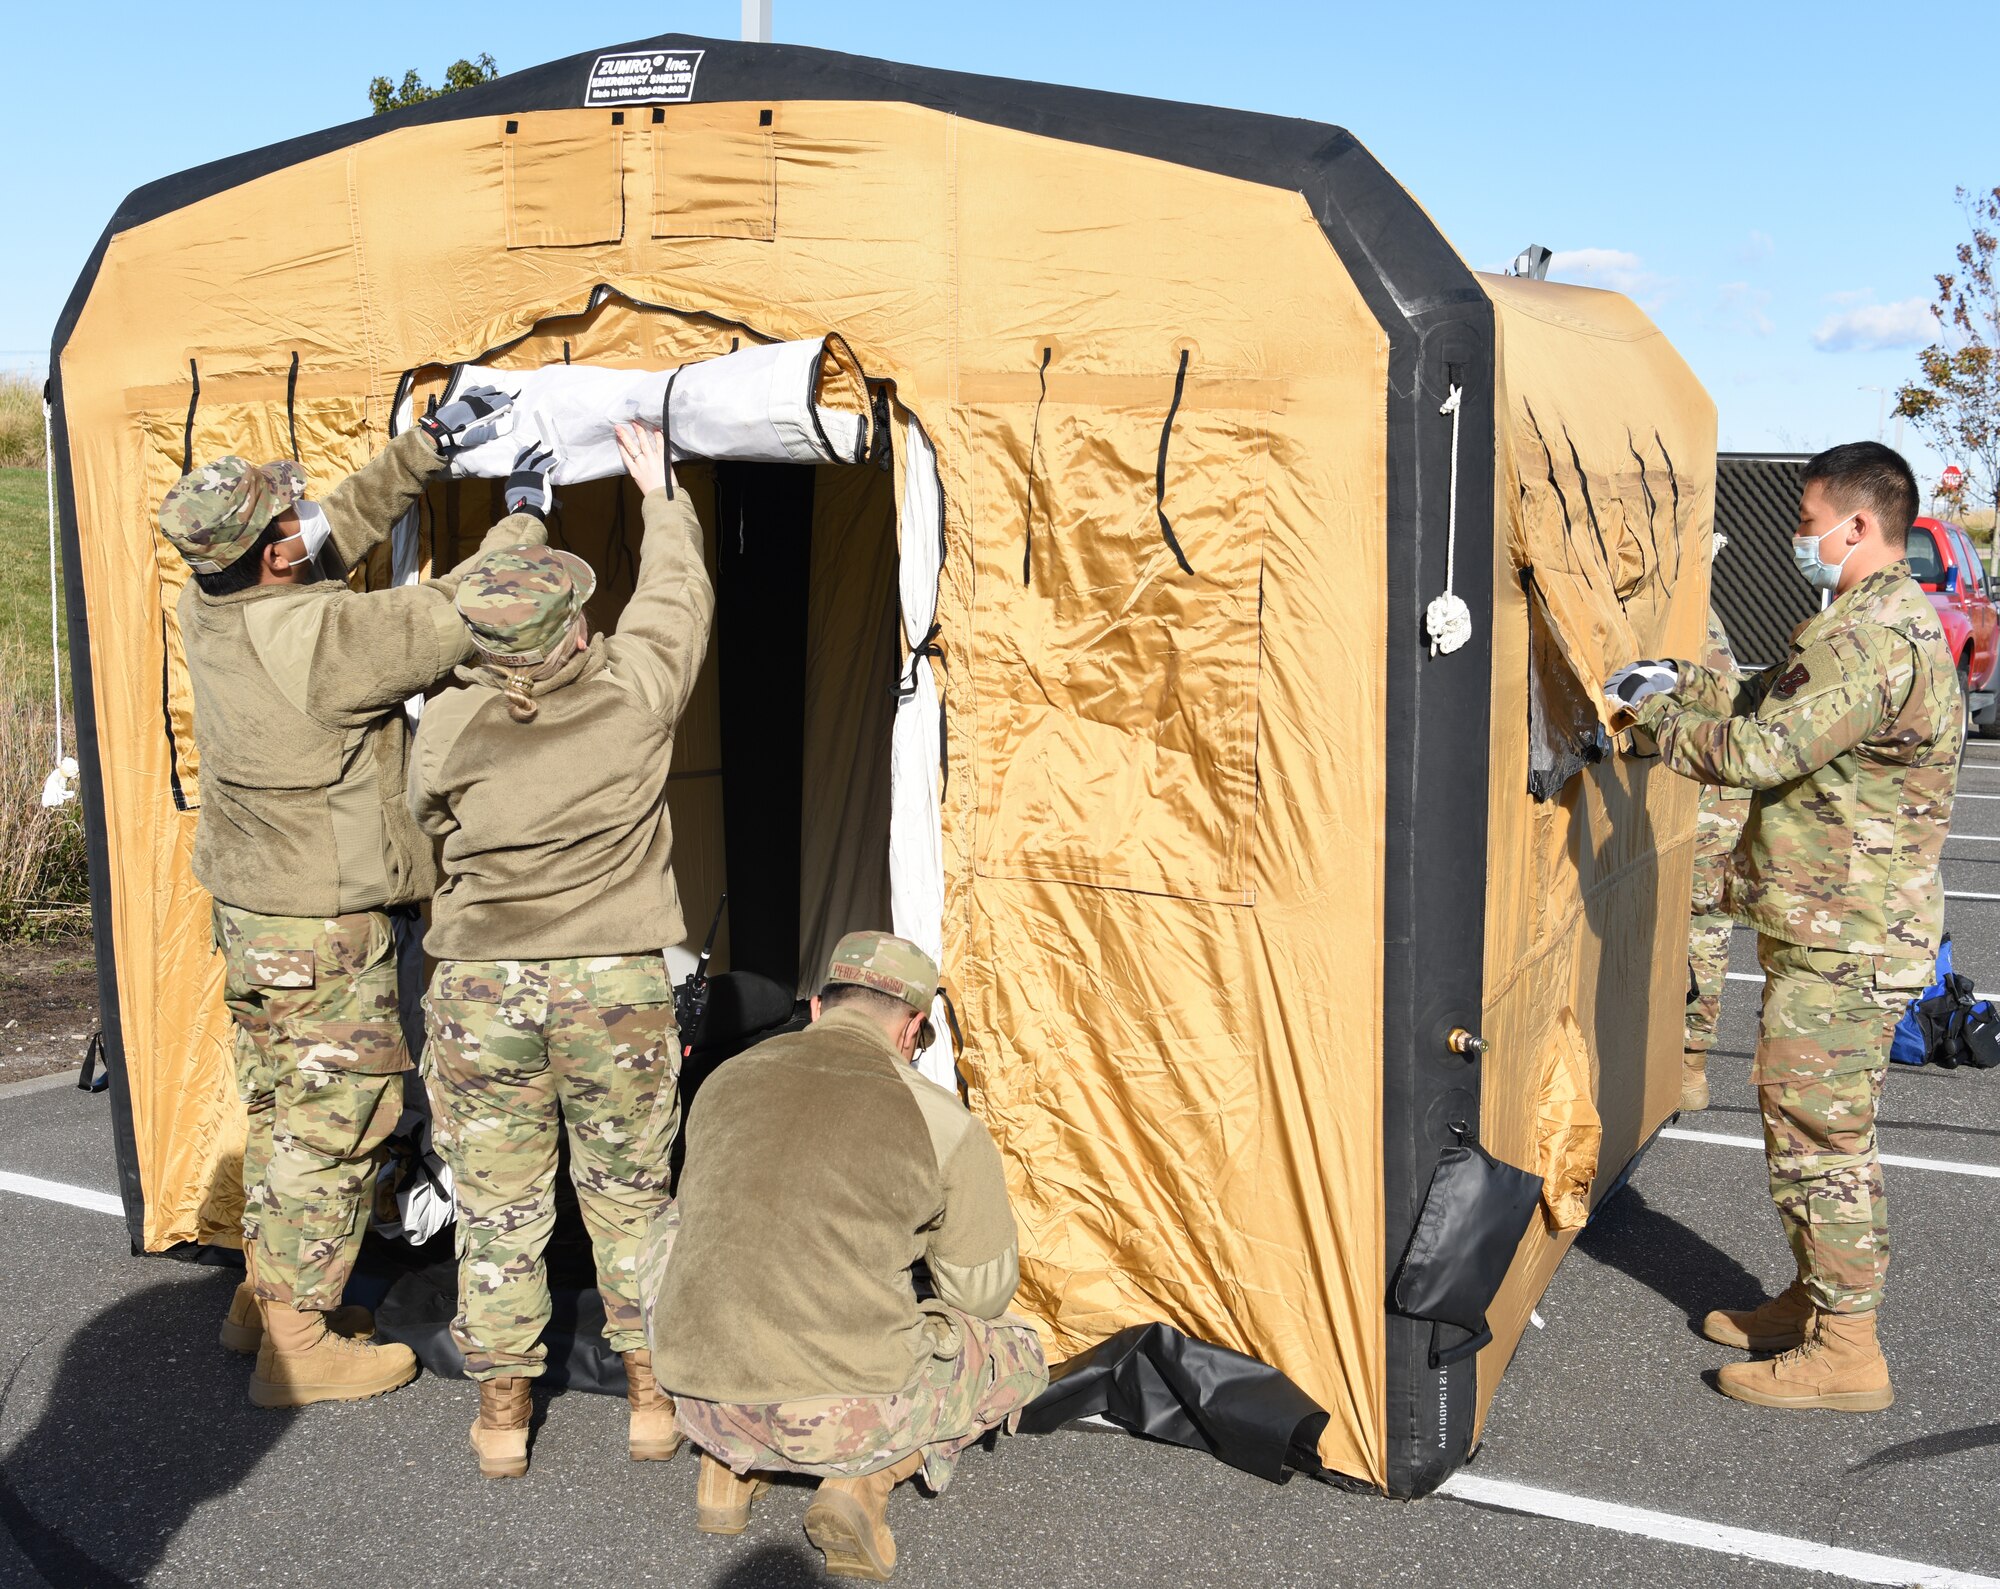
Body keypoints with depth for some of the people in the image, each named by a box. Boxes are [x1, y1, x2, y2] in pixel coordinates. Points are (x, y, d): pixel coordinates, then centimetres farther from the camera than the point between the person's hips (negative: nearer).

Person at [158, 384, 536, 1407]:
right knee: (335, 1122, 3)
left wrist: (434, 443, 9)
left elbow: (347, 522, 9)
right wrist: (524, 518, -5)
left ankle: (262, 1294, 36)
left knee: (280, 1107, 21)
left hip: (247, 906, 9)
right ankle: (297, 1347, 14)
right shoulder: (317, 637, -28)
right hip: (324, 931, -9)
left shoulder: (208, 610, -2)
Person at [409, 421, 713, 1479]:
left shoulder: (448, 728, -9)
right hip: (617, 985, 0)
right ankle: (651, 1401, 25)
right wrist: (661, 497, 23)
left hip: (479, 985, 0)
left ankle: (501, 1417, 23)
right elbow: (676, 594, 7)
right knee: (630, 1194, 15)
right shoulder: (635, 699, -11)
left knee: (496, 1203, 13)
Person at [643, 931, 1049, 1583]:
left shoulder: (722, 1083, 10)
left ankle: (726, 1468, 19)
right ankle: (864, 1481, 0)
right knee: (1019, 1354, 23)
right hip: (844, 1417, -4)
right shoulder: (941, 1121, -3)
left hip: (701, 1402, 4)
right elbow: (981, 1294, 9)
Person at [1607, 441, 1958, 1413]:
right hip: (1839, 930, 11)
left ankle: (1845, 1353, 8)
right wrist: (1681, 681, 8)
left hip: (1841, 942, -11)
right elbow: (1774, 704, 21)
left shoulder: (1874, 641, -22)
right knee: (1819, 1127, 19)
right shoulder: (1893, 623, 14)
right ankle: (1815, 1303, 32)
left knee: (1816, 1135, -2)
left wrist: (1656, 712, -11)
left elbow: (1758, 750, -25)